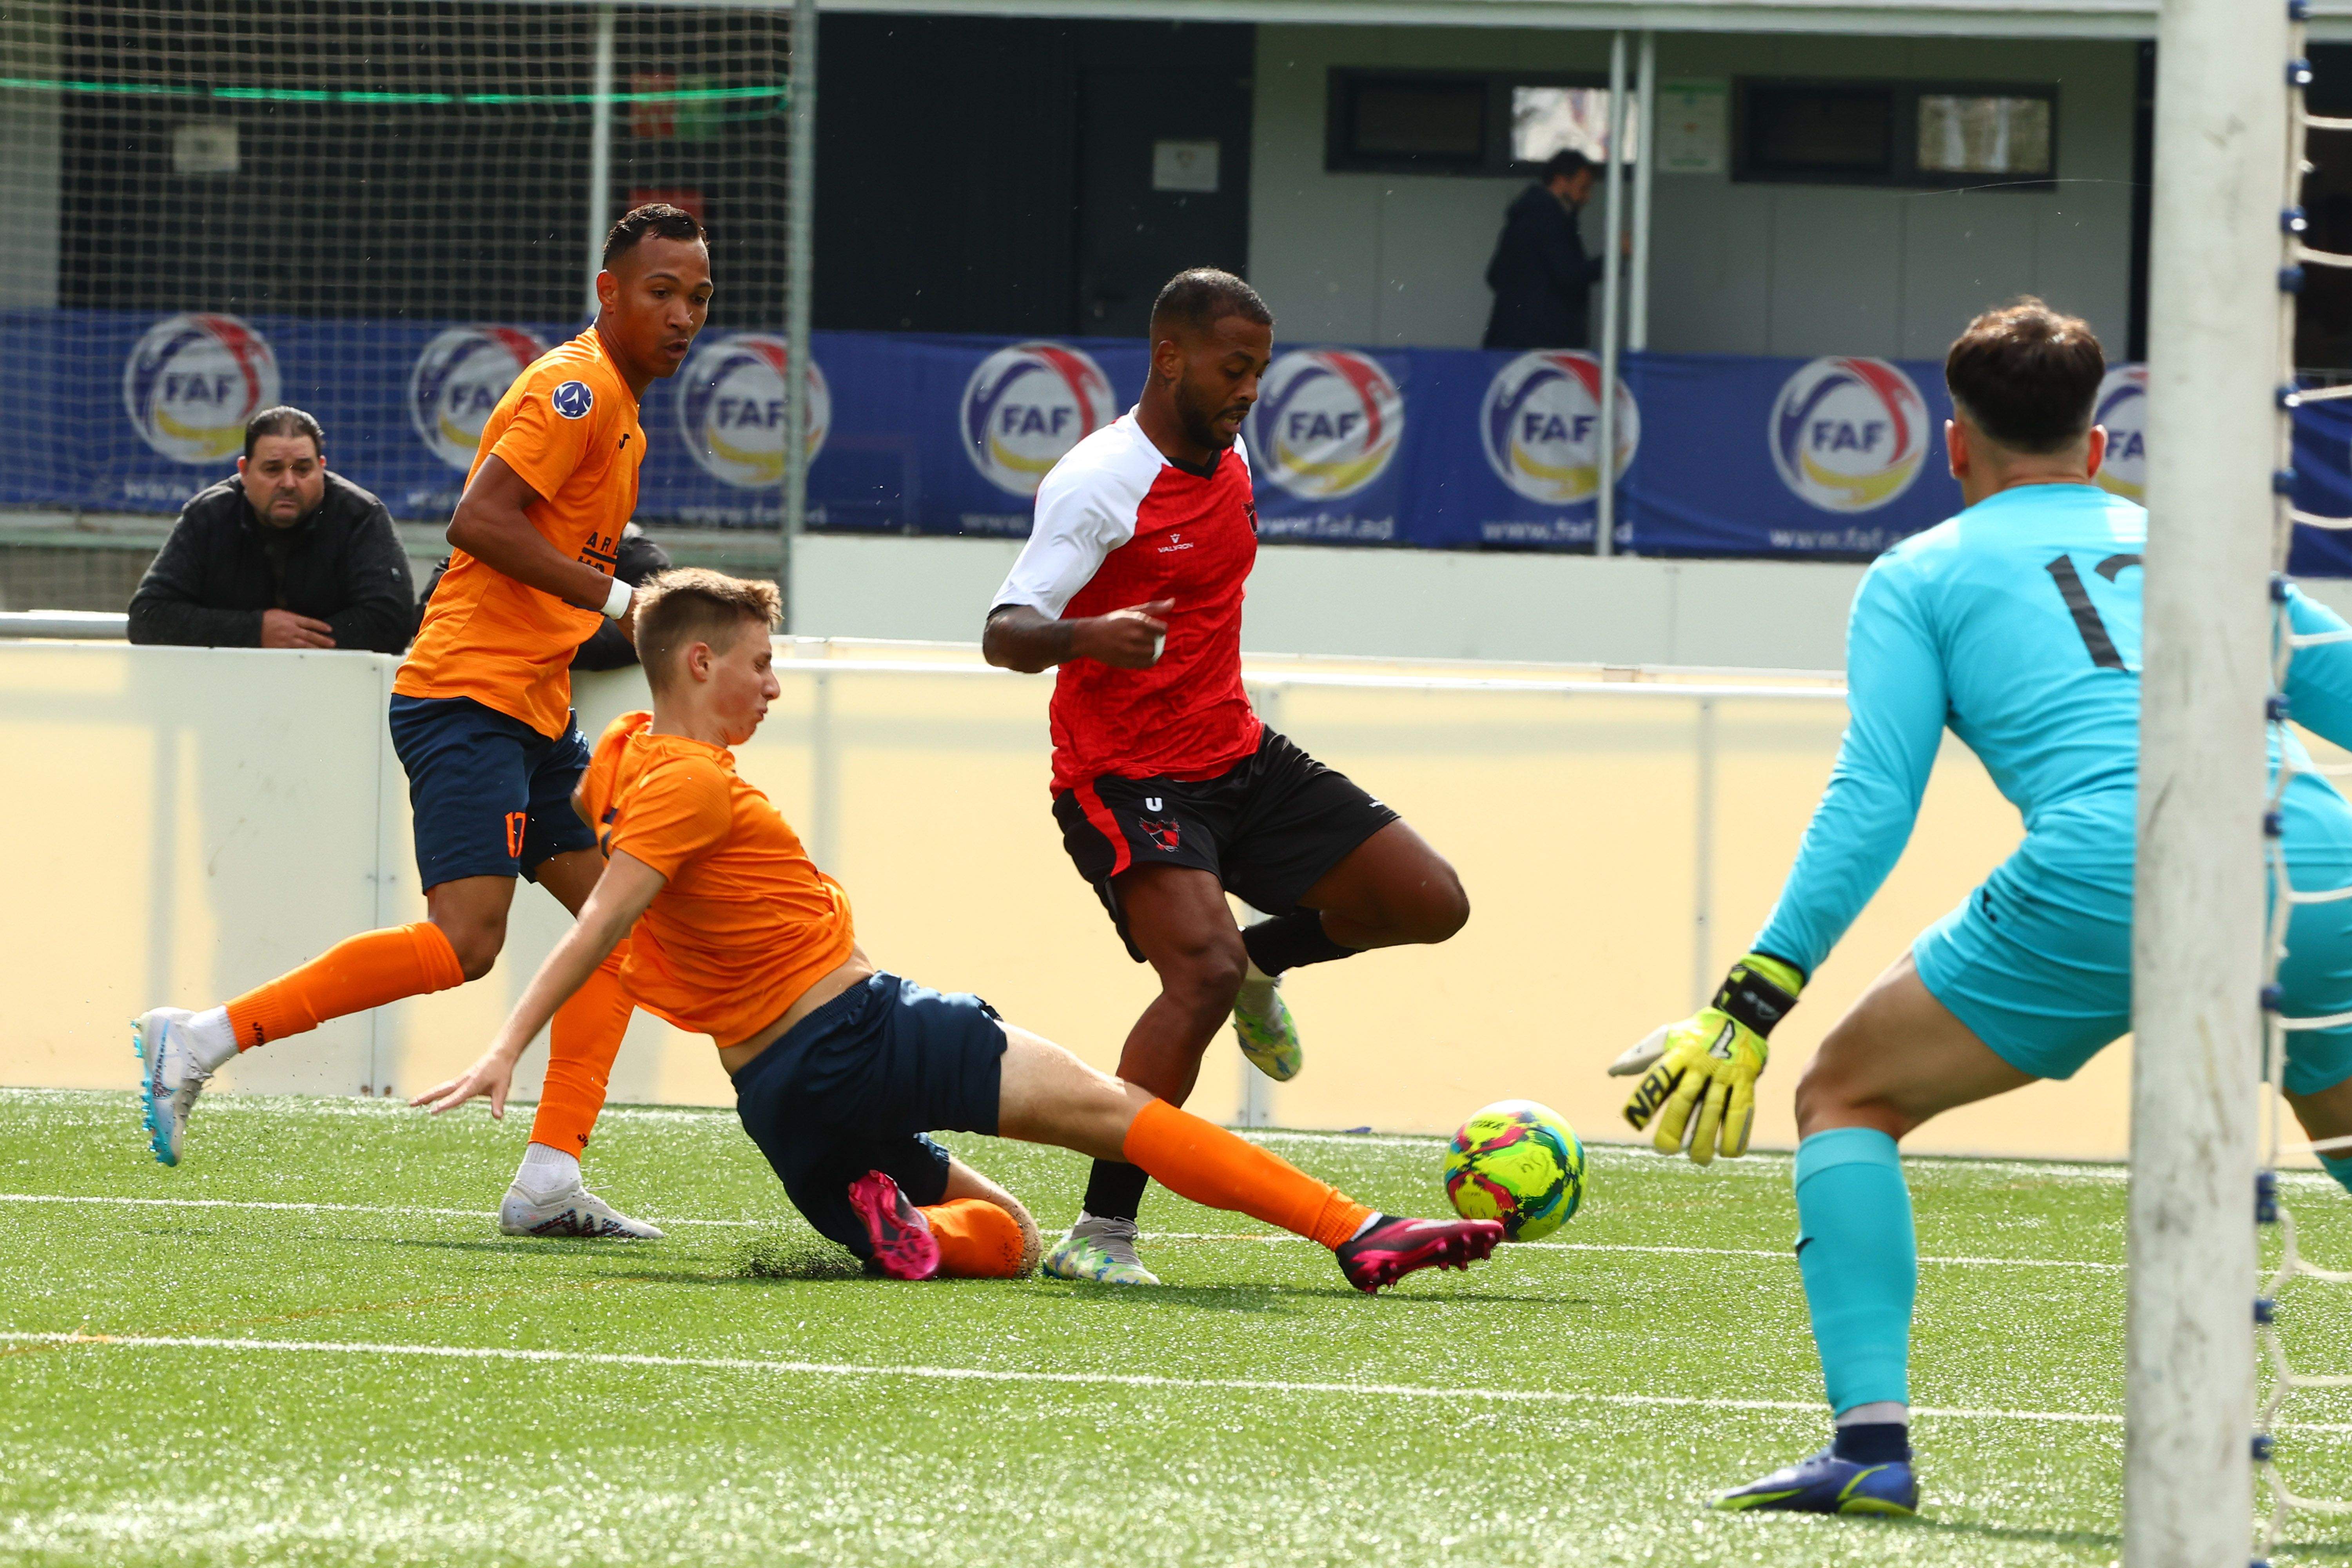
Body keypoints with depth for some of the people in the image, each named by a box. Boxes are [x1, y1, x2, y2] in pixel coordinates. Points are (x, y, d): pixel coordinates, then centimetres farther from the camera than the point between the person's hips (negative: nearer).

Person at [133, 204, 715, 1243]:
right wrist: (614, 600, -19)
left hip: (533, 712, 10)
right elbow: (480, 519, -21)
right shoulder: (577, 388, -11)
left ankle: (550, 1179, 0)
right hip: (469, 696, -10)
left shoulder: (614, 407, 20)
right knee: (462, 940, -20)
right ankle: (203, 1039, -14)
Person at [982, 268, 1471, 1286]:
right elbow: (1004, 635, -25)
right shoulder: (1098, 484, -17)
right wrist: (1089, 636, -46)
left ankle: (1265, 962, 31)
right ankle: (1100, 1235, -24)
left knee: (1429, 904, 1)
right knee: (1204, 973, -30)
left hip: (1238, 757, 8)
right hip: (1124, 778, -8)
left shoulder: (1230, 461, 9)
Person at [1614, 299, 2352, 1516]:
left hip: (2104, 878, -3)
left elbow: (1871, 804, 7)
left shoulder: (1921, 577, 19)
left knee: (1848, 1097, 16)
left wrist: (1751, 1007, 4)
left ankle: (1872, 1438, -1)